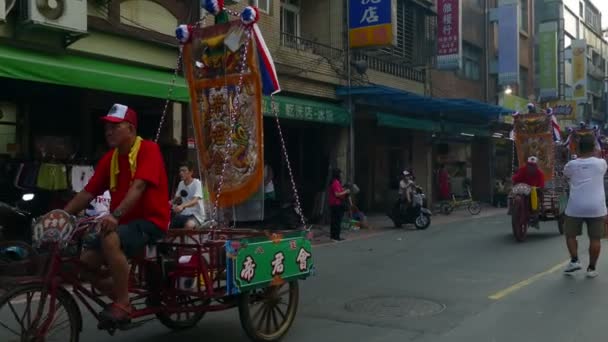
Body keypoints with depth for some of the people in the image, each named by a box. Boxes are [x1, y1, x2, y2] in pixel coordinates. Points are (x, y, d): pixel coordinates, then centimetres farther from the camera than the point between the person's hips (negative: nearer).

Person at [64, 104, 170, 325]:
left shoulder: (148, 149, -13)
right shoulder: (109, 158, 8)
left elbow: (138, 186, -27)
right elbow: (87, 193, 7)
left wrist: (115, 214, -39)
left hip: (150, 220, -7)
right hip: (123, 222, 8)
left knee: (110, 240, -33)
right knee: (86, 261, -6)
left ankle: (123, 305, -19)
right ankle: (120, 297, 16)